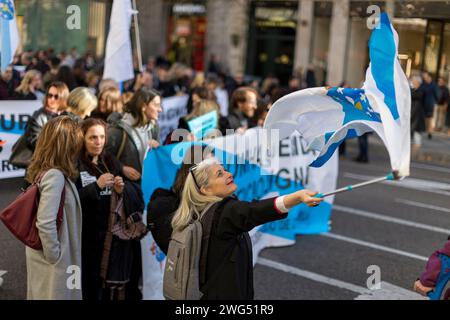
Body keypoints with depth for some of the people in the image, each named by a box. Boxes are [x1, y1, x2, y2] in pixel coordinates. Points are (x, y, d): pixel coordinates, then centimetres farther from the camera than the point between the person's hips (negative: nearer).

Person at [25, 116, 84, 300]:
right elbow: (45, 223, -29)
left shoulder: (42, 171, 5)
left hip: (46, 258, 9)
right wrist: (54, 257, -18)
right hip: (54, 263, -9)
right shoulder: (55, 176, -23)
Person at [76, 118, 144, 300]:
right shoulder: (75, 165, -4)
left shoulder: (112, 163, 12)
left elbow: (137, 195, 8)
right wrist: (96, 186, -20)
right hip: (87, 239, -4)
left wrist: (123, 189, -12)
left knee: (112, 288, 9)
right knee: (90, 288, -3)